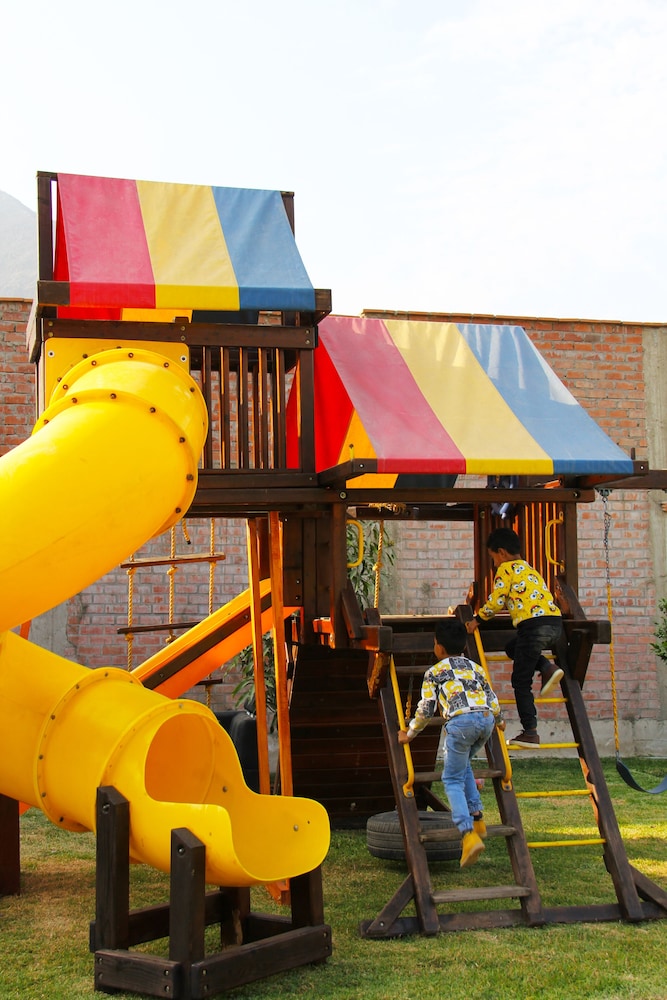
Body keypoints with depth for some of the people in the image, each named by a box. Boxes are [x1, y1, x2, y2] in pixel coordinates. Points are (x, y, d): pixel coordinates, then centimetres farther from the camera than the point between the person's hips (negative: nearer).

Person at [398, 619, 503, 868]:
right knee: (463, 765, 29)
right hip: (486, 719, 6)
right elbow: (492, 700, 27)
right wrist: (499, 721, 47)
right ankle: (477, 819, 19)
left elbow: (425, 709, 8)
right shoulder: (475, 667, 26)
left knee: (453, 780, 4)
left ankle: (469, 834, -13)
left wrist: (409, 734, 21)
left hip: (461, 721, -6)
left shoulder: (434, 672, 12)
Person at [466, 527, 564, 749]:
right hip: (555, 623, 8)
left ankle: (530, 732, -2)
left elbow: (496, 601, -3)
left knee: (521, 681, 1)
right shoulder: (528, 569, 28)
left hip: (534, 624, -8)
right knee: (513, 647, 31)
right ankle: (548, 668, 8)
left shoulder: (506, 568, 3)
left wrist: (477, 619, 11)